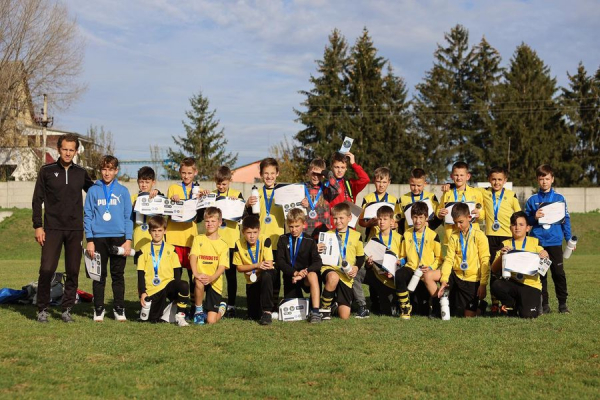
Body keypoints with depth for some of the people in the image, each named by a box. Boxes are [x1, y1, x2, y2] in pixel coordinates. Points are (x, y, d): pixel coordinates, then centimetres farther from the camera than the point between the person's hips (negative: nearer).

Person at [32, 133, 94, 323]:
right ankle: (43, 309, 3)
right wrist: (38, 226, -4)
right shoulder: (47, 171, 3)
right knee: (46, 270, -8)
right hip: (52, 229, -2)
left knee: (73, 272, 3)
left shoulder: (81, 173, 8)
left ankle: (67, 310, 13)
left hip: (75, 230, 2)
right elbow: (37, 200, 3)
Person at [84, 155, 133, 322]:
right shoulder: (93, 191, 4)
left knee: (118, 275, 5)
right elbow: (87, 216, 3)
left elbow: (128, 217, 5)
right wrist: (89, 240, -4)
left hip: (119, 238, 0)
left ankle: (119, 308, 12)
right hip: (98, 238, 0)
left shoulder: (123, 191, 5)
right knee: (99, 276, 4)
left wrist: (128, 240, -3)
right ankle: (98, 309, 11)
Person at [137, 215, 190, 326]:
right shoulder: (144, 250, 7)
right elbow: (141, 273, 4)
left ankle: (180, 315, -18)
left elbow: (177, 271, 7)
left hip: (168, 283, 0)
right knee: (153, 319, -7)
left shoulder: (171, 249, 9)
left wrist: (176, 287, -8)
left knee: (184, 286, -33)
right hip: (152, 289, 0)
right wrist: (142, 292, -4)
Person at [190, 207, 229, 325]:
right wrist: (196, 273, -31)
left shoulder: (223, 245, 2)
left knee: (211, 320, -9)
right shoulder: (198, 239, 4)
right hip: (201, 278, 0)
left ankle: (221, 308, 30)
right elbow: (193, 256, -11)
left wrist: (211, 278, -29)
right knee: (199, 283, -41)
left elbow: (222, 267, -8)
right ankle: (198, 311, -13)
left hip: (215, 282, 0)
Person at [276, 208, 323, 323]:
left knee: (313, 274, -37)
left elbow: (317, 262, -12)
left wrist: (304, 272, -29)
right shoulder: (283, 240, 1)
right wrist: (295, 272, -23)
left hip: (305, 278, -2)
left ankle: (315, 312, -36)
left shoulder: (309, 241, -3)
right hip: (290, 277, 2)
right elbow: (280, 261, -8)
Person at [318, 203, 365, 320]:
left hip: (346, 276, 1)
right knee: (333, 278, -43)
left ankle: (337, 304, 33)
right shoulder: (328, 234, 8)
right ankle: (325, 308, -18)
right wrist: (318, 251, -10)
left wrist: (356, 267, -6)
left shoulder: (356, 236, 8)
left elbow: (361, 257, 13)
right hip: (329, 268, -1)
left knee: (344, 316, -6)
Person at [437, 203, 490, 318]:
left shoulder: (479, 236, -6)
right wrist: (444, 280, -19)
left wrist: (483, 284, -15)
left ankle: (480, 305, 29)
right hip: (456, 277, 3)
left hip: (473, 280, -3)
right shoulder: (453, 237, 3)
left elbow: (485, 261, -8)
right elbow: (449, 259, -4)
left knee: (469, 316, -2)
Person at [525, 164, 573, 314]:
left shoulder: (559, 198, 5)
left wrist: (569, 239, 2)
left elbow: (566, 220, 6)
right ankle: (544, 304, 10)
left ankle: (562, 303, 8)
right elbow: (526, 220, 8)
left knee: (559, 273, -1)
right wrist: (534, 217, -12)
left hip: (555, 241, -1)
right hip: (538, 241, 1)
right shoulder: (532, 200, 6)